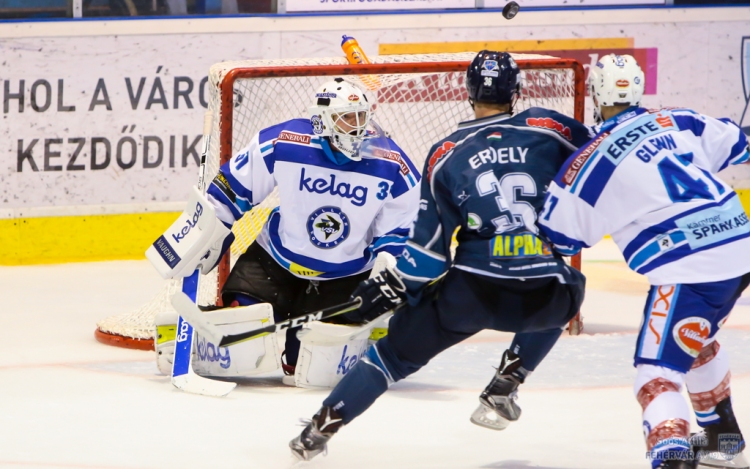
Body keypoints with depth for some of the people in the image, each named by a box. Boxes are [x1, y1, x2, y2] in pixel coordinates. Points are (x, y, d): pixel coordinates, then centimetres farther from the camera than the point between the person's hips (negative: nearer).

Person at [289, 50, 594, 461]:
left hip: (472, 288, 0)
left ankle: (321, 427, 10)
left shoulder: (446, 155, 7)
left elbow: (431, 239, 5)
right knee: (568, 290, 37)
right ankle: (502, 392, 25)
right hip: (543, 294, 0)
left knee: (400, 348, 17)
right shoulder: (548, 129, 7)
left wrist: (390, 286, 15)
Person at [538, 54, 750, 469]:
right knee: (692, 340, 33)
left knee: (657, 371, -10)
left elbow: (561, 235, 6)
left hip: (690, 270, -7)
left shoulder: (592, 160, -3)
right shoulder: (677, 122, 10)